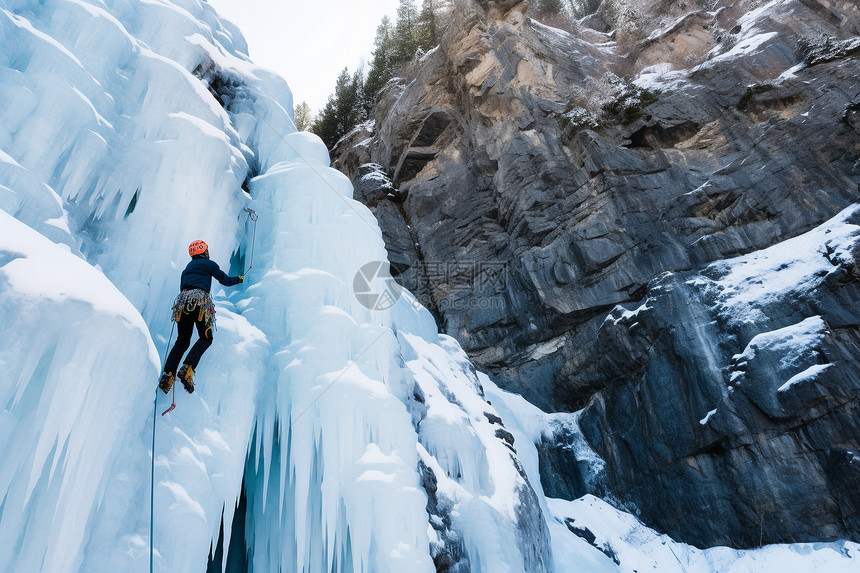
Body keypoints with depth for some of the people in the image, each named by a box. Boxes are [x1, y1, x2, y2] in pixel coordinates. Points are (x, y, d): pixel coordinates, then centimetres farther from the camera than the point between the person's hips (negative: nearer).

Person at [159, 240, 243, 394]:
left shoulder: (187, 268, 31)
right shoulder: (209, 264, 15)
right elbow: (225, 281, 13)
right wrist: (239, 279, 32)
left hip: (183, 302, 5)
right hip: (200, 302, -5)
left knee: (182, 341, 11)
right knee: (206, 338, 6)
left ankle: (168, 374, -8)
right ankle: (187, 369, -17)